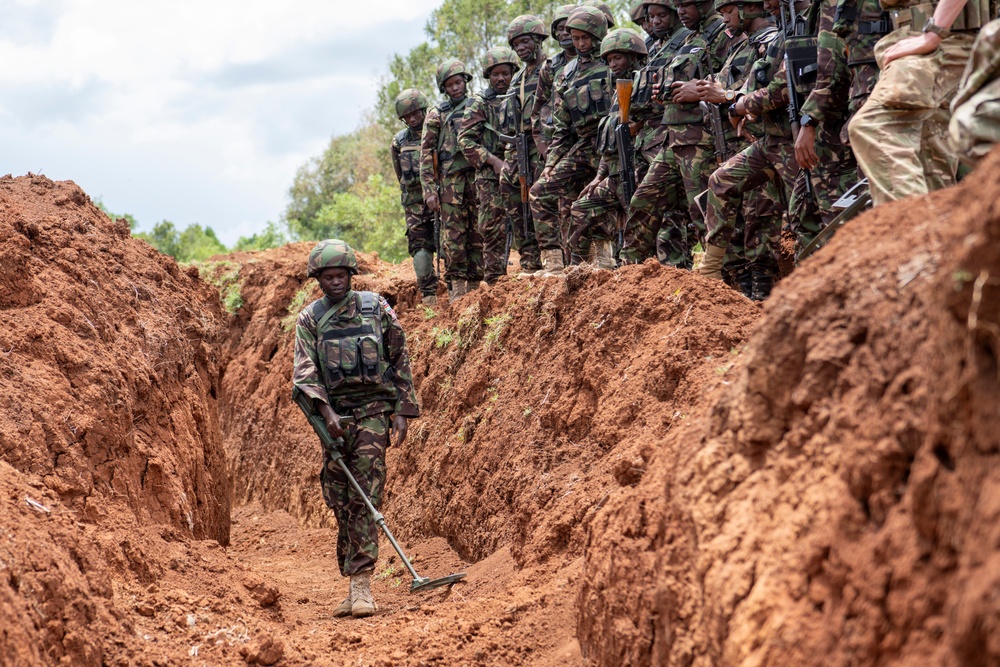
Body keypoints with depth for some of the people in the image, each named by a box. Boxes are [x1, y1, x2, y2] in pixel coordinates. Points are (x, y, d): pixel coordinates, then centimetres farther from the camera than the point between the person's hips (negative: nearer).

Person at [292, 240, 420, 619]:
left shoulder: (376, 308, 5)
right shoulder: (310, 318, 8)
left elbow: (400, 360, 8)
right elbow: (304, 370, -4)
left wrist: (402, 411, 1)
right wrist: (326, 411, -18)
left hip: (373, 411, -3)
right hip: (334, 414, 3)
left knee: (365, 498, -12)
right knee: (340, 502, 5)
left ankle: (361, 584, -15)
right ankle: (352, 584, 13)